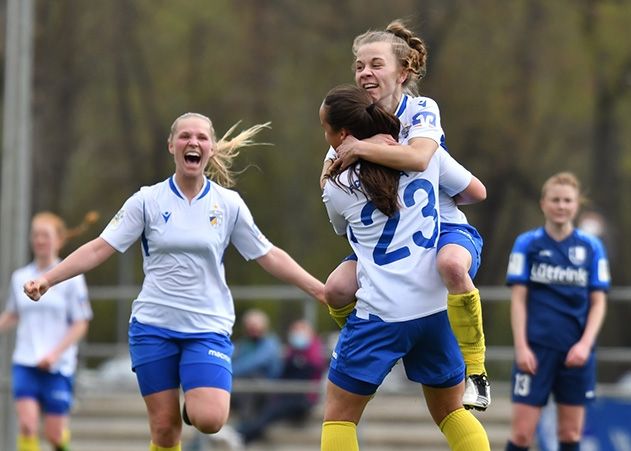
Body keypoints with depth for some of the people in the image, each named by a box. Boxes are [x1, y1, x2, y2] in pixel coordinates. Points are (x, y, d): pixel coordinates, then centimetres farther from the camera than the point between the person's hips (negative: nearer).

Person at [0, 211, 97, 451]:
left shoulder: (71, 279, -3)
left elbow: (81, 324, -4)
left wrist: (55, 354, -16)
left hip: (58, 367, -2)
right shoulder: (20, 278, 8)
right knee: (27, 424, -16)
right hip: (25, 364, 2)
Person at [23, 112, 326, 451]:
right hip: (153, 326, 0)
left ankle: (195, 405, 17)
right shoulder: (148, 200, 1)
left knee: (209, 420, -19)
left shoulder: (229, 204, 3)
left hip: (208, 327, 0)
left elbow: (269, 256, 9)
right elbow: (100, 248, -1)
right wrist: (47, 279, -11)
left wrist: (319, 289, 4)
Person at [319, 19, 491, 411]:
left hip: (445, 230, -5)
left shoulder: (422, 110, -13)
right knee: (338, 289, -22)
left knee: (450, 264, -41)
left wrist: (359, 148, -28)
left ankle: (476, 375, -27)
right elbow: (328, 178, -4)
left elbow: (418, 158, -35)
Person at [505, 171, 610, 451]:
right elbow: (518, 299, 1)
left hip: (576, 351, 2)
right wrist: (521, 346, -7)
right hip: (537, 347, -2)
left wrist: (585, 344, -8)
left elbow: (598, 302, 6)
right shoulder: (527, 244, 3)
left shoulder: (592, 247, 6)